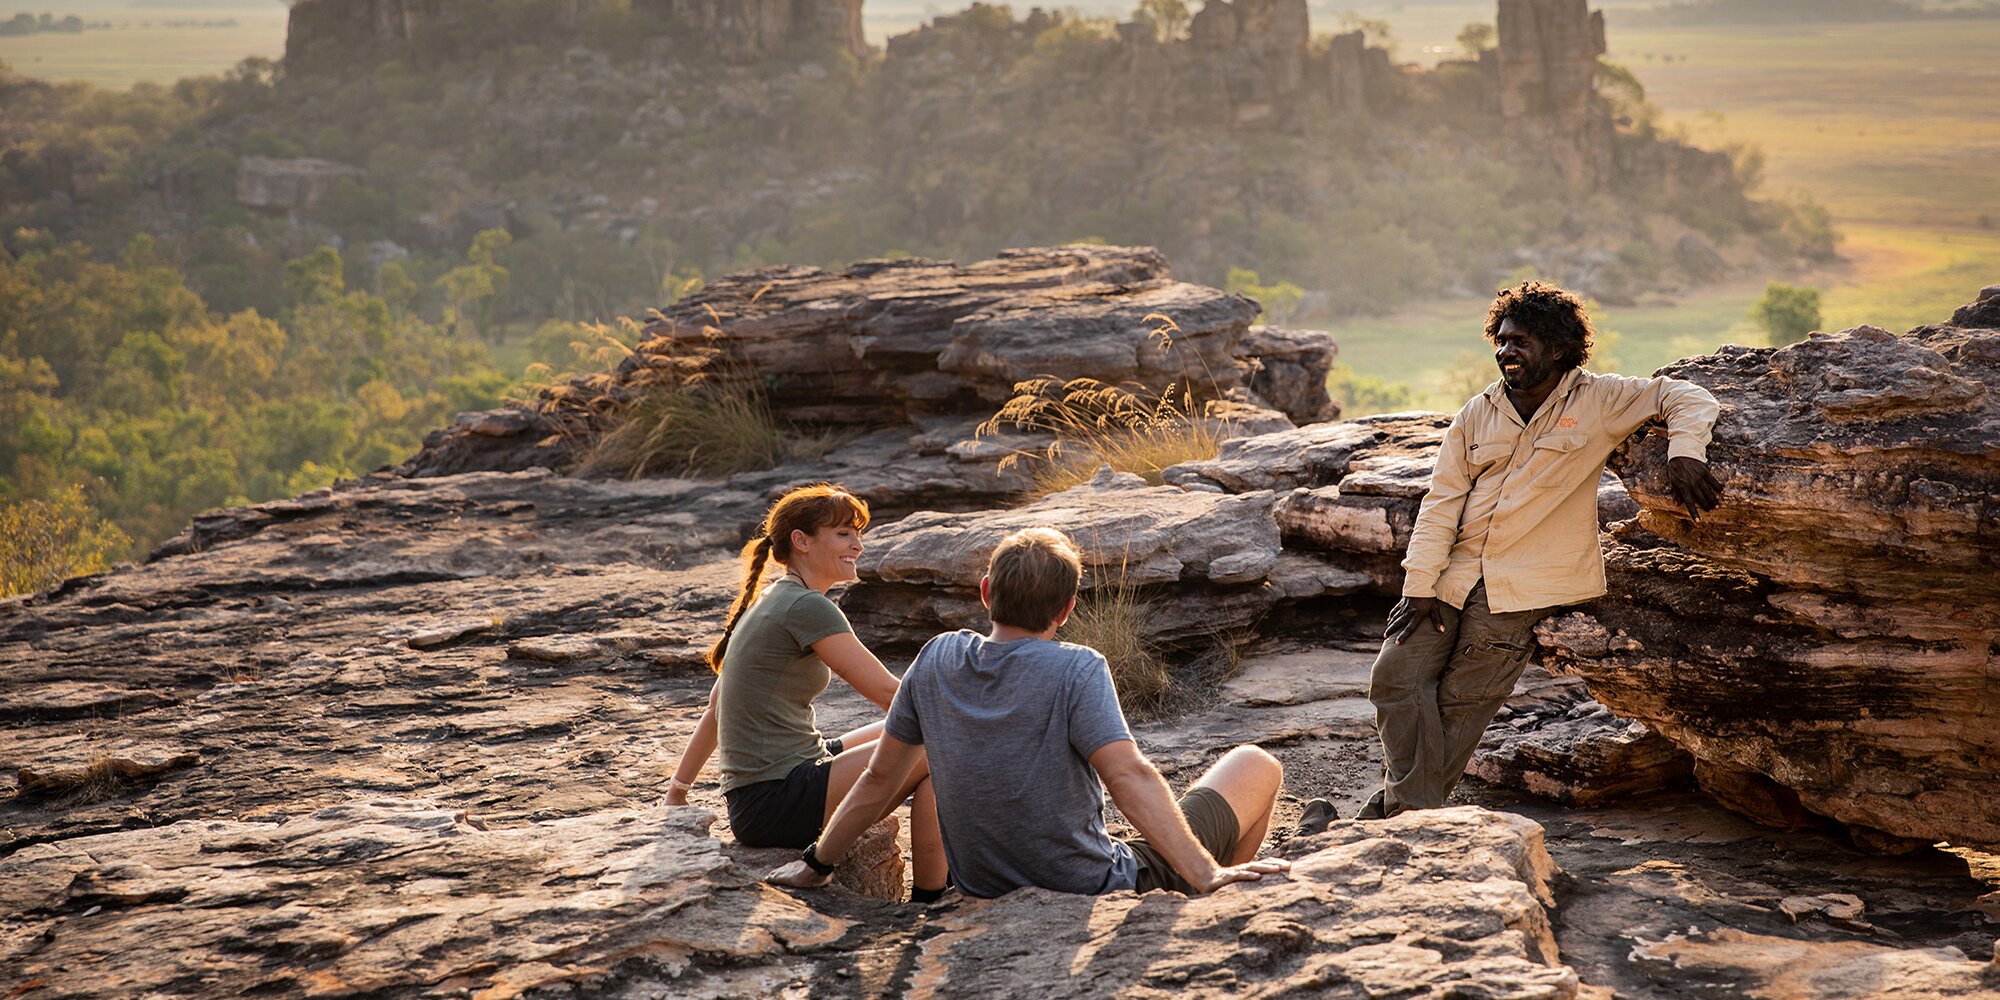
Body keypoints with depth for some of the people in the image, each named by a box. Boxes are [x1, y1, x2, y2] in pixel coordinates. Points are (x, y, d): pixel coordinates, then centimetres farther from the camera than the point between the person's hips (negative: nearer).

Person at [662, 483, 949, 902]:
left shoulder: (768, 602, 16)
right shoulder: (806, 607, -14)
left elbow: (715, 706, 22)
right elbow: (887, 691, -15)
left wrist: (678, 789, 27)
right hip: (777, 801, -10)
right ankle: (930, 905, -4)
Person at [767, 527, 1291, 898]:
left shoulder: (937, 660, -3)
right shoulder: (1076, 670, -20)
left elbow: (879, 779, 4)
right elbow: (1129, 777, -31)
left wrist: (816, 865, 16)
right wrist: (1206, 875, -32)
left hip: (986, 891, 6)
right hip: (1095, 889, -6)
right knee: (1256, 764, 10)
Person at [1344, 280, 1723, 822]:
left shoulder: (1597, 401, -1)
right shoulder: (1477, 414, 8)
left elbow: (1684, 397, 2)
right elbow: (1441, 502, 5)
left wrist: (1684, 453, -19)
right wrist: (1419, 586, -3)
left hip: (1521, 584, -4)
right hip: (1454, 570, 5)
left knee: (1463, 703, -6)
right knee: (1396, 677, -6)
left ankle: (1407, 809, 6)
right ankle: (1414, 811, 1)